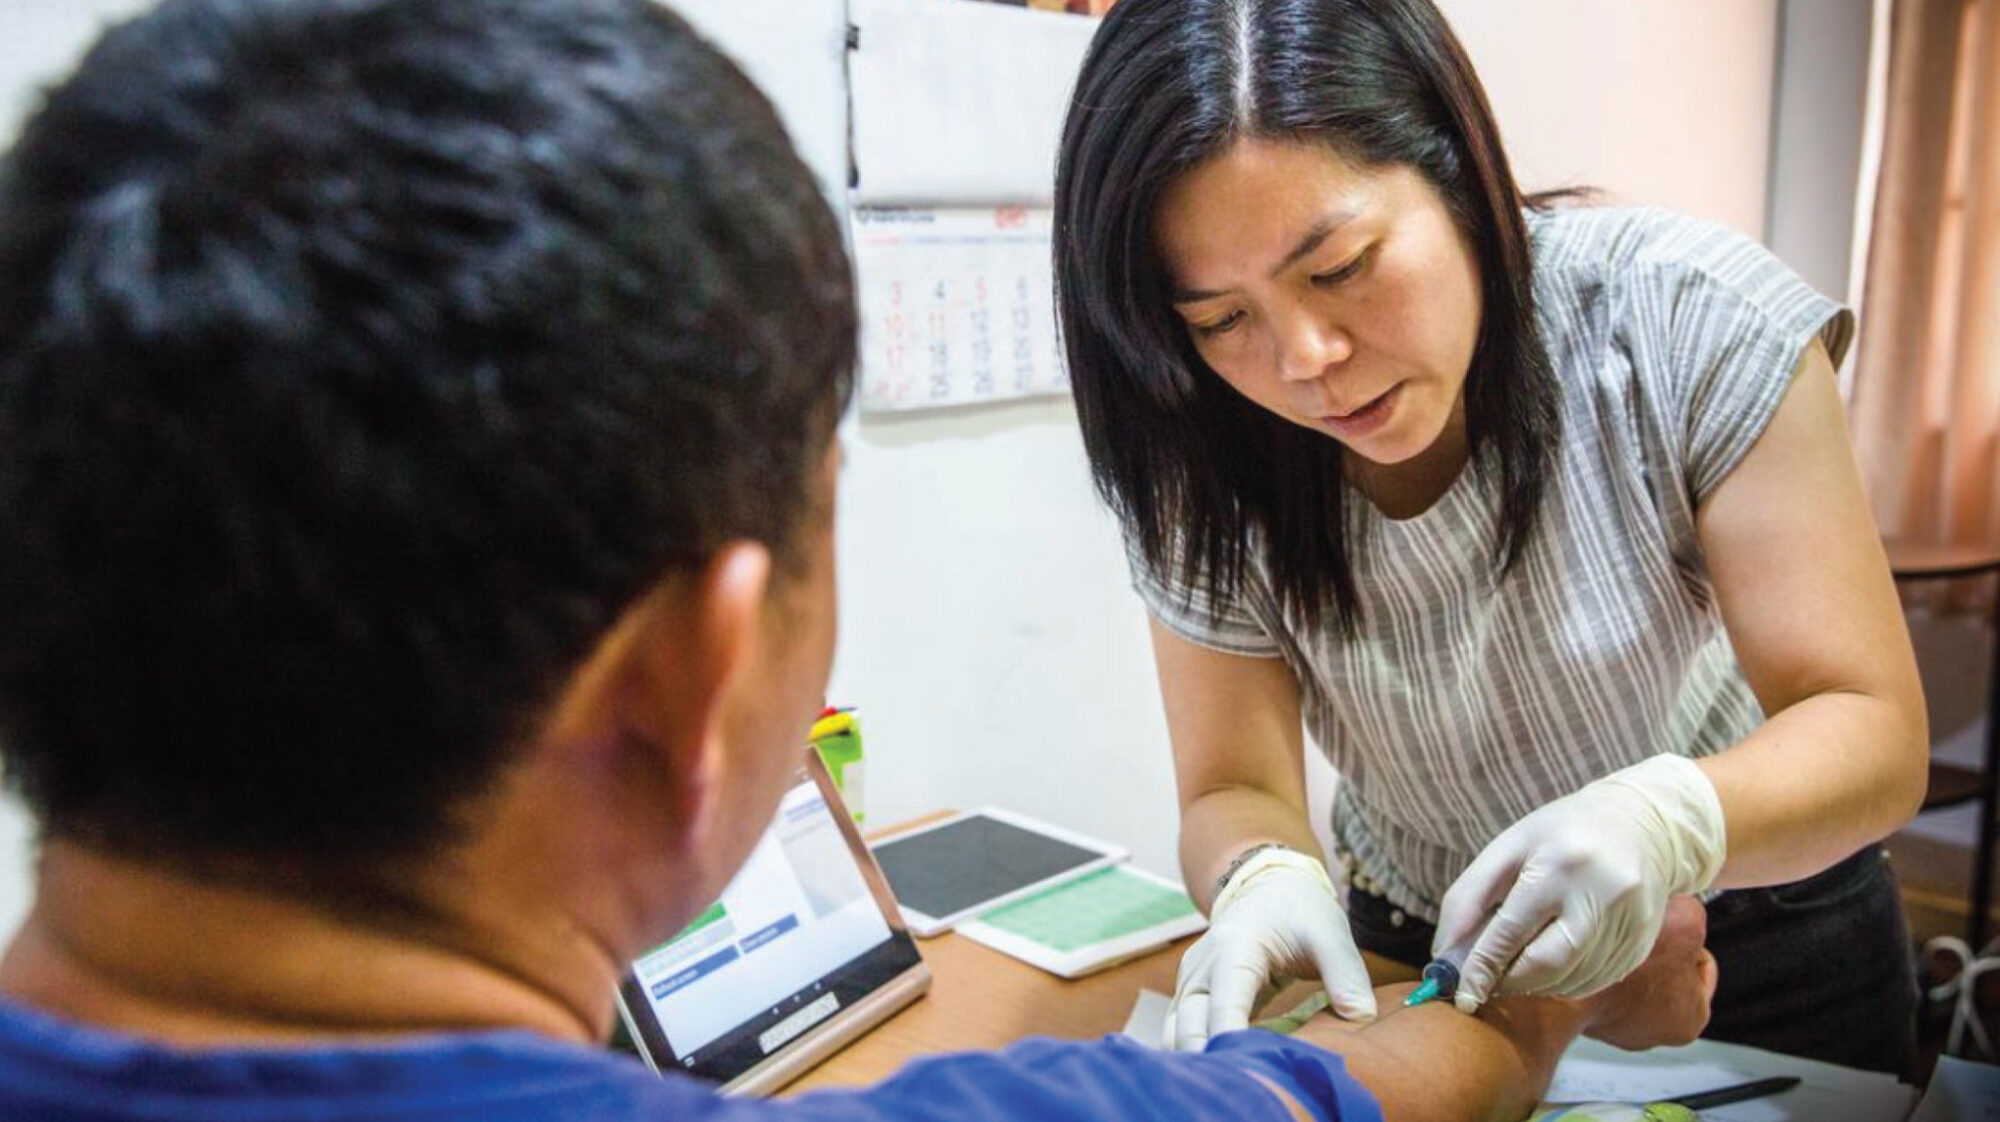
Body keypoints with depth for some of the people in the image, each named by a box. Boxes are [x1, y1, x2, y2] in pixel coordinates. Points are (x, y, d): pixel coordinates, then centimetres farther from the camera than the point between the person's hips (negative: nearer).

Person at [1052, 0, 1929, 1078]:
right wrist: (1263, 877, -38)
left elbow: (1875, 732, -22)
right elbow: (1235, 788, -14)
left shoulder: (1690, 317, -24)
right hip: (1408, 964, 2)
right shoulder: (1203, 476, -18)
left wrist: (1666, 820, -42)